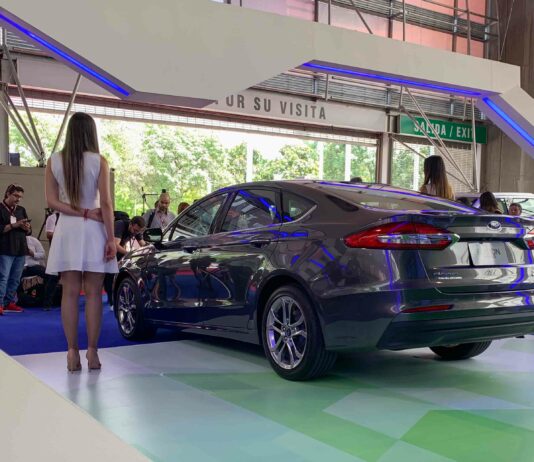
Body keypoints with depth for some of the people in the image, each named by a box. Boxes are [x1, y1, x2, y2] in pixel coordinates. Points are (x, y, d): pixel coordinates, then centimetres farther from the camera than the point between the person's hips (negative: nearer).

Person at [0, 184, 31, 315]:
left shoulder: (21, 210, 15)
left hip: (21, 249, 6)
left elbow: (29, 231, 16)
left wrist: (26, 228, -5)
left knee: (15, 279, 9)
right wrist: (15, 225, -17)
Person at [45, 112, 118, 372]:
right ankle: (92, 352, 5)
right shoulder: (99, 162, -5)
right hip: (94, 231, -2)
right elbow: (105, 203, -9)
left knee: (70, 293, 4)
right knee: (93, 293, 3)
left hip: (66, 230, 2)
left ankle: (72, 352, 5)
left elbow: (52, 201, -1)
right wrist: (111, 238, -7)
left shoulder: (54, 161, 3)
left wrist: (82, 213, -4)